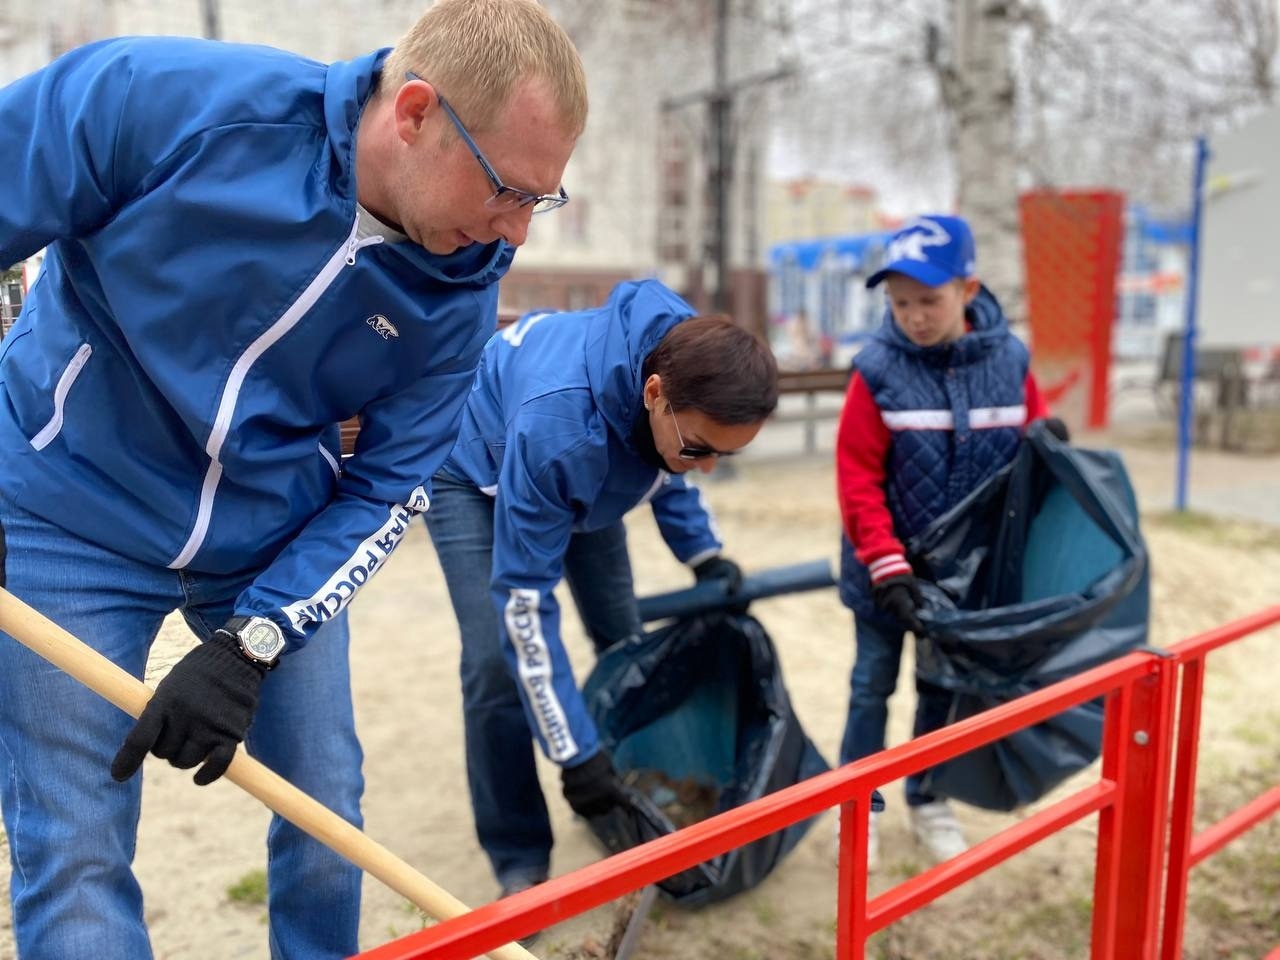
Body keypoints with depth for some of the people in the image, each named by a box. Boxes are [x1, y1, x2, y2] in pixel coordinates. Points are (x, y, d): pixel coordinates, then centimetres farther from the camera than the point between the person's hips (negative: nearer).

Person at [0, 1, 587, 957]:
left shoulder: (465, 287, -14)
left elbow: (387, 486, -8)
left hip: (278, 544, 3)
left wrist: (255, 641, -18)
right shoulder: (153, 97, -25)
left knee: (328, 810, 11)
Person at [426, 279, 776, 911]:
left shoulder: (690, 366, -27)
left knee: (623, 641, 3)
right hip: (478, 473, -5)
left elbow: (666, 467, -1)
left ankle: (629, 799, 26)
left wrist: (702, 551, -10)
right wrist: (575, 752, -34)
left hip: (587, 473, 6)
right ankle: (520, 863, 1)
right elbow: (524, 601, -38)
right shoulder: (557, 427, -45)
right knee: (496, 663, -16)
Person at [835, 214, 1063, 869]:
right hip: (886, 569, -2)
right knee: (872, 685, 11)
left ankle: (927, 799, 36)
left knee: (943, 686, 17)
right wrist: (887, 566, -22)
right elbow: (857, 478, -16)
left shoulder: (1009, 362, -7)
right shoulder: (879, 371, -16)